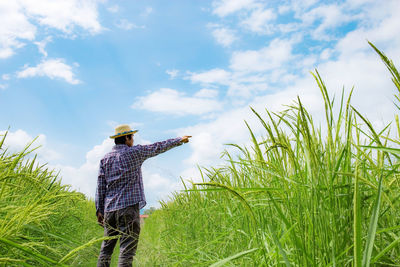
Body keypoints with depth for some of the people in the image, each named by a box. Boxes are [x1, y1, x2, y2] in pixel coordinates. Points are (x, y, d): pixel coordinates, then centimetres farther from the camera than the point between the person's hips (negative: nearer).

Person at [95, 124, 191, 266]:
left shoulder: (105, 159, 10)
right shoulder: (134, 152, -2)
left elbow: (100, 187, 8)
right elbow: (158, 147, 7)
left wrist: (99, 210, 12)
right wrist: (180, 140, 19)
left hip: (110, 208, 6)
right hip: (128, 206, -6)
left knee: (106, 248, 15)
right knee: (127, 249, -3)